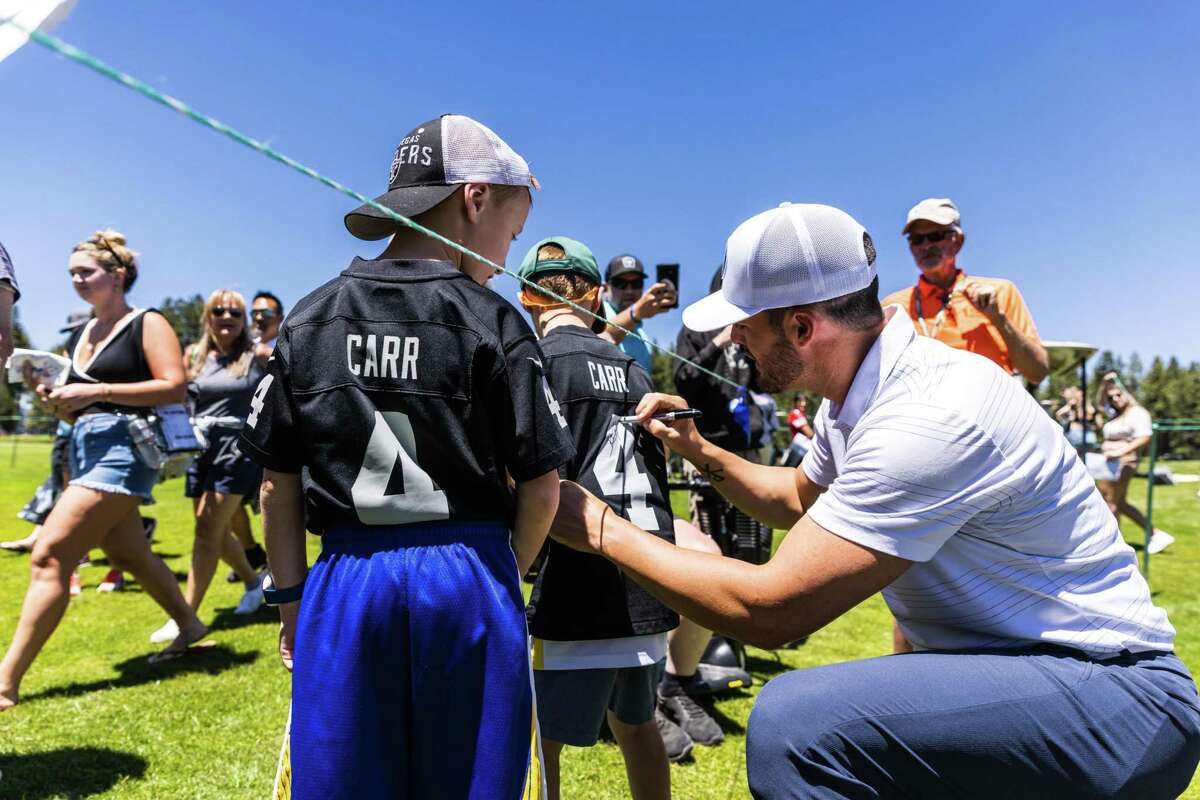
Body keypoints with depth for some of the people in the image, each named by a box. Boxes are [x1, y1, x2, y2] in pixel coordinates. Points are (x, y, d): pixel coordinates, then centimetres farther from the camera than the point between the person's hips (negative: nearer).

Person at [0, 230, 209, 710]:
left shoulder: (146, 324, -4)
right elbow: (82, 413, 22)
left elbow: (174, 387, -17)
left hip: (124, 447, -9)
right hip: (86, 449, 9)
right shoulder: (79, 337, 18)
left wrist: (96, 391, -19)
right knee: (127, 553, 15)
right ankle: (191, 627, 31)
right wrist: (56, 401, 1)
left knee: (49, 556, -13)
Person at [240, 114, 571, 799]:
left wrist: (291, 595, 14)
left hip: (346, 581, 3)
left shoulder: (309, 320, 2)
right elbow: (540, 482, -7)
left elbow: (279, 482, 5)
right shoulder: (492, 320, -8)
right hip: (467, 574, -2)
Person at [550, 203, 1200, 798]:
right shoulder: (856, 396, 2)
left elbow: (771, 610, -29)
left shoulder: (929, 416, -28)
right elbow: (802, 499, 22)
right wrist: (701, 453, 8)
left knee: (797, 719, -29)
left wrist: (604, 531, -18)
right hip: (1001, 664, 9)